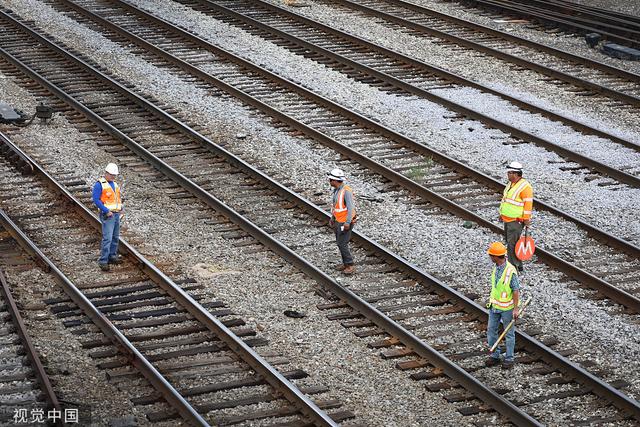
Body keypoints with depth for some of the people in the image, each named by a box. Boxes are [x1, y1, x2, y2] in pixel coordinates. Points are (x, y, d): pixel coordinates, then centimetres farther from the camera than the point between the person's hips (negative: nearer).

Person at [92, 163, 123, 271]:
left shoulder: (115, 184, 14)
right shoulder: (100, 184, -10)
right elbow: (96, 199, -16)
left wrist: (121, 209, 5)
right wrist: (107, 211, -19)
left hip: (116, 214, 8)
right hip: (107, 215, -8)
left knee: (115, 237, 14)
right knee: (107, 238, -14)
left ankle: (112, 256, 25)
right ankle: (103, 261, -13)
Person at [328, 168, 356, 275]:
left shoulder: (346, 191, -24)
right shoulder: (337, 190, 5)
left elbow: (351, 207, -26)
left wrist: (347, 222, -28)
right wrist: (332, 218, 19)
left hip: (345, 223, -9)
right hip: (338, 221, 9)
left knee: (342, 244, -8)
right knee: (339, 242, 14)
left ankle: (350, 266, 1)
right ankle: (345, 263, 26)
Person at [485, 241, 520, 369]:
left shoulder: (510, 270, -23)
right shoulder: (496, 267, 1)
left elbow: (516, 291, -19)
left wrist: (516, 309, -20)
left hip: (507, 307, -7)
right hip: (494, 306, 7)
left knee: (509, 333, 7)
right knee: (491, 330, 9)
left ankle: (509, 358, 17)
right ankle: (495, 356, 21)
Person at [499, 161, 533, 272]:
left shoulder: (525, 187, -18)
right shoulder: (511, 184, 11)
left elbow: (528, 203, -19)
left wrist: (527, 219, -19)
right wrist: (502, 214, 22)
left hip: (516, 220, -10)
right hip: (507, 219, 10)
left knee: (512, 244, -9)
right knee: (509, 241, 15)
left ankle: (514, 266, -4)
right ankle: (518, 265, 25)